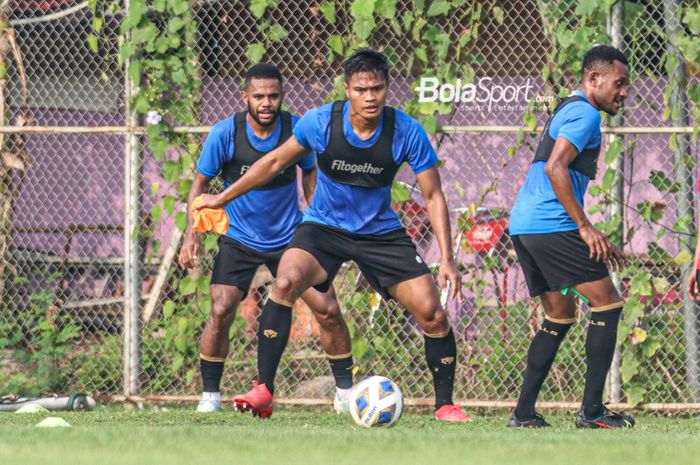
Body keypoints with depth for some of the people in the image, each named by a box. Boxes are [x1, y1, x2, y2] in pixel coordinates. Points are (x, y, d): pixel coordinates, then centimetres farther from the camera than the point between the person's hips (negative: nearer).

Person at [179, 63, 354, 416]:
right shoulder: (225, 133, -15)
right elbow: (200, 183, -4)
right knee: (221, 311, -17)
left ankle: (345, 391, 12)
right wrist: (191, 234, -14)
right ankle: (209, 395, 0)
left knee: (328, 309, -5)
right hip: (239, 238, -1)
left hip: (290, 237, 1)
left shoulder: (297, 130, -11)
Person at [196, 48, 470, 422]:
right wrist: (223, 198, 7)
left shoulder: (407, 132, -18)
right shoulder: (320, 122, -17)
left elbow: (433, 196, -9)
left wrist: (446, 259, -18)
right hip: (323, 227, -1)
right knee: (286, 283, -29)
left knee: (433, 316, -9)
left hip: (381, 232, 1)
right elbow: (276, 161, 1)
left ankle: (444, 404, 12)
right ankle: (264, 392, -23)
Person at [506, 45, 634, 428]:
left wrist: (594, 239, 26)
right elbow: (555, 169, -20)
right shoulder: (585, 114, -8)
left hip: (523, 226, 10)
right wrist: (586, 227, -19)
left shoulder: (568, 111, 25)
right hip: (551, 226, -10)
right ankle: (592, 410, -10)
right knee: (607, 304, -6)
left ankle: (524, 413, 10)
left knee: (560, 317, 16)